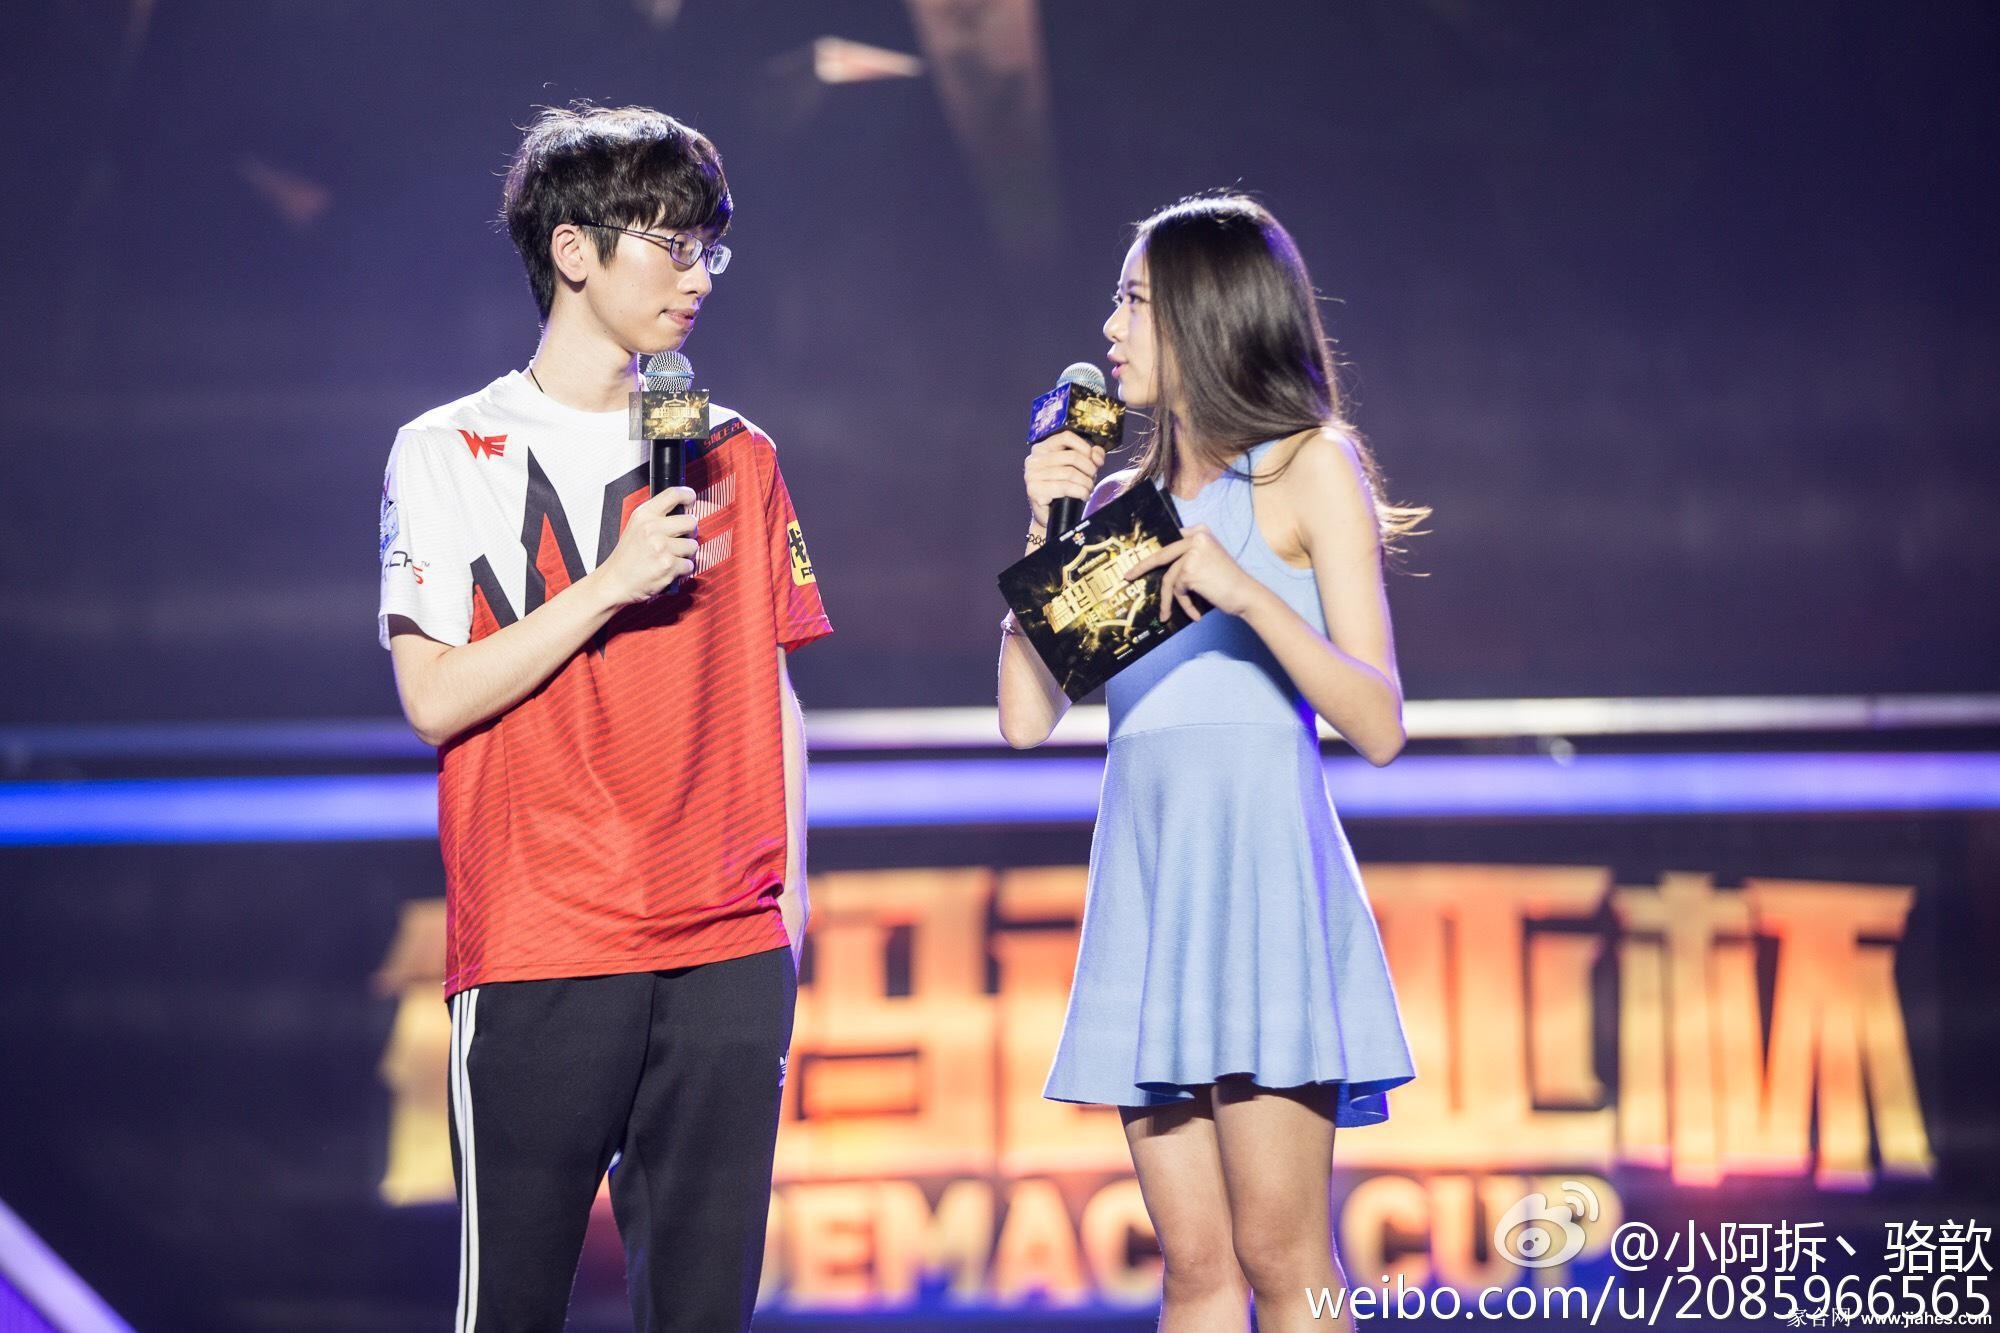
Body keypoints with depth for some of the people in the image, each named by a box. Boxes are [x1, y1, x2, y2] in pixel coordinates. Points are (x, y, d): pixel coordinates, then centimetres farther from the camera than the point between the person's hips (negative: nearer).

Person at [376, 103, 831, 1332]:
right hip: (538, 951, -3)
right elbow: (436, 698, -5)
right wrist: (610, 587, -12)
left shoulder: (736, 458, 14)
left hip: (730, 953, 3)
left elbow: (775, 695, 15)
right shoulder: (450, 453, 4)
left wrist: (789, 905, 9)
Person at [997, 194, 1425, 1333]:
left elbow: (1380, 725, -5)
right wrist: (1049, 529, 7)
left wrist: (1249, 593, -18)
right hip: (1143, 870, 5)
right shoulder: (1125, 497, 20)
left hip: (1262, 863, -5)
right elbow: (1028, 718, 12)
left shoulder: (1309, 470, 4)